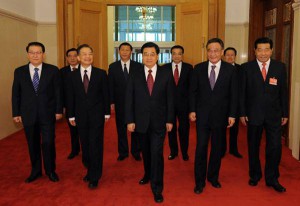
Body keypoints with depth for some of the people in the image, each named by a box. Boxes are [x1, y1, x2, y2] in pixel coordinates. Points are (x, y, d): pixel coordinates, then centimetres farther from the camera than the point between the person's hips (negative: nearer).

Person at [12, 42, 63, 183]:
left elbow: (58, 92, -1)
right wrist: (16, 113, 2)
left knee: (48, 143, 2)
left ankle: (50, 170, 21)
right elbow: (16, 94, 4)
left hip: (48, 114, -2)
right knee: (33, 144, 12)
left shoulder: (53, 70, -2)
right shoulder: (19, 71, 3)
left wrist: (59, 110, -3)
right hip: (28, 114, 2)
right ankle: (35, 171, 28)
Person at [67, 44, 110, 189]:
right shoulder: (73, 75, 3)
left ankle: (94, 177, 10)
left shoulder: (101, 73, -2)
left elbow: (106, 94, 1)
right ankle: (90, 170, 29)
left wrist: (107, 113, 1)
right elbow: (71, 97, 5)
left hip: (97, 116, -2)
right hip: (81, 116, 2)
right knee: (85, 146, 11)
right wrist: (71, 116, 4)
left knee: (95, 146, -1)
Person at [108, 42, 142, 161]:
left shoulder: (138, 66, 0)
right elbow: (110, 85, 2)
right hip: (120, 102, 1)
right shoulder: (113, 66, 2)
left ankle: (136, 152, 25)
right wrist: (111, 102, -4)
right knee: (121, 129, 10)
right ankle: (123, 152, 26)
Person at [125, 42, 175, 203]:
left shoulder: (166, 74, -2)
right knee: (145, 152, 17)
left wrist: (170, 120, -2)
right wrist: (129, 120, -5)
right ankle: (148, 174, 42)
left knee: (157, 153, -5)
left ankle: (157, 188, 7)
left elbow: (170, 99, 0)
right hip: (140, 121, 2)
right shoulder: (134, 75, 0)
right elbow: (129, 99, -1)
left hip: (158, 121, -2)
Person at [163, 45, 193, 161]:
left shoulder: (189, 68, 0)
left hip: (184, 103, 0)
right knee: (171, 128, 12)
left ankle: (184, 152, 26)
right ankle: (173, 151, 29)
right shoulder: (165, 68, 1)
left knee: (184, 129, 8)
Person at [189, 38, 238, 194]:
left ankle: (213, 177, 30)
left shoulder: (230, 69, -3)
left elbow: (233, 94, -1)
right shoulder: (198, 68, -1)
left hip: (220, 115, 0)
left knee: (217, 148, 12)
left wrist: (232, 115, -4)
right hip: (202, 115, 0)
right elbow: (193, 91, 3)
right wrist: (192, 110, -3)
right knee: (201, 148, 2)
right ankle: (200, 181, 15)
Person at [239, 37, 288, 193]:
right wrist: (242, 113, -4)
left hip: (274, 115, 1)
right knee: (253, 146, 12)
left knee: (275, 147, 0)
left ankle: (272, 178, 19)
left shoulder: (280, 67, 1)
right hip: (253, 114, 0)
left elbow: (283, 91, 4)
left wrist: (285, 113, 4)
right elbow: (242, 92, -2)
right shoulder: (246, 67, -3)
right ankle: (255, 175, 31)